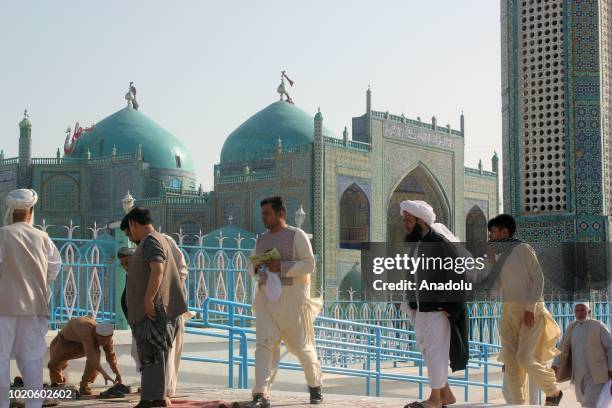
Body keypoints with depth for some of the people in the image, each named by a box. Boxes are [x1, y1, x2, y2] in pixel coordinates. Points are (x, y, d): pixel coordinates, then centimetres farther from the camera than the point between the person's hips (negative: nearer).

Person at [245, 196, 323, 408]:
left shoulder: (296, 235, -3)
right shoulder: (261, 239, 16)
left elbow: (309, 264, -11)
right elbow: (251, 266, 22)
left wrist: (280, 267, -21)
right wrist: (258, 266, -2)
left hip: (292, 297, -4)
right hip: (267, 296, 4)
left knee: (301, 345, 6)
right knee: (264, 343, -11)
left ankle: (315, 385, 30)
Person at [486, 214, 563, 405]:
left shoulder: (522, 249, -7)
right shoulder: (500, 256, 14)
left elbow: (538, 278, -10)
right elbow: (498, 282, 17)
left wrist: (530, 308, -19)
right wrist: (490, 256, 10)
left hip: (530, 311, -7)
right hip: (509, 311, 7)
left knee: (525, 357, -15)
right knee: (511, 360, -2)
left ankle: (553, 392, 7)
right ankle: (518, 403, 1)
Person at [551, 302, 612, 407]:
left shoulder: (599, 326, -6)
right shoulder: (571, 328, 9)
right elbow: (562, 350, 7)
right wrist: (555, 366, -7)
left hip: (596, 374, -6)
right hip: (579, 375, 6)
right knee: (586, 402, 14)